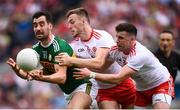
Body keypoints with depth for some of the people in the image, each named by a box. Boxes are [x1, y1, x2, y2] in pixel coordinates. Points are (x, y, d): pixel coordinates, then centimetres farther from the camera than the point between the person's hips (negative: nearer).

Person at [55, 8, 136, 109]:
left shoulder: (102, 36, -18)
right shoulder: (74, 45, -1)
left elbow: (99, 63, -32)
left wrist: (71, 60, -34)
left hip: (123, 85, -3)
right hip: (104, 91, 4)